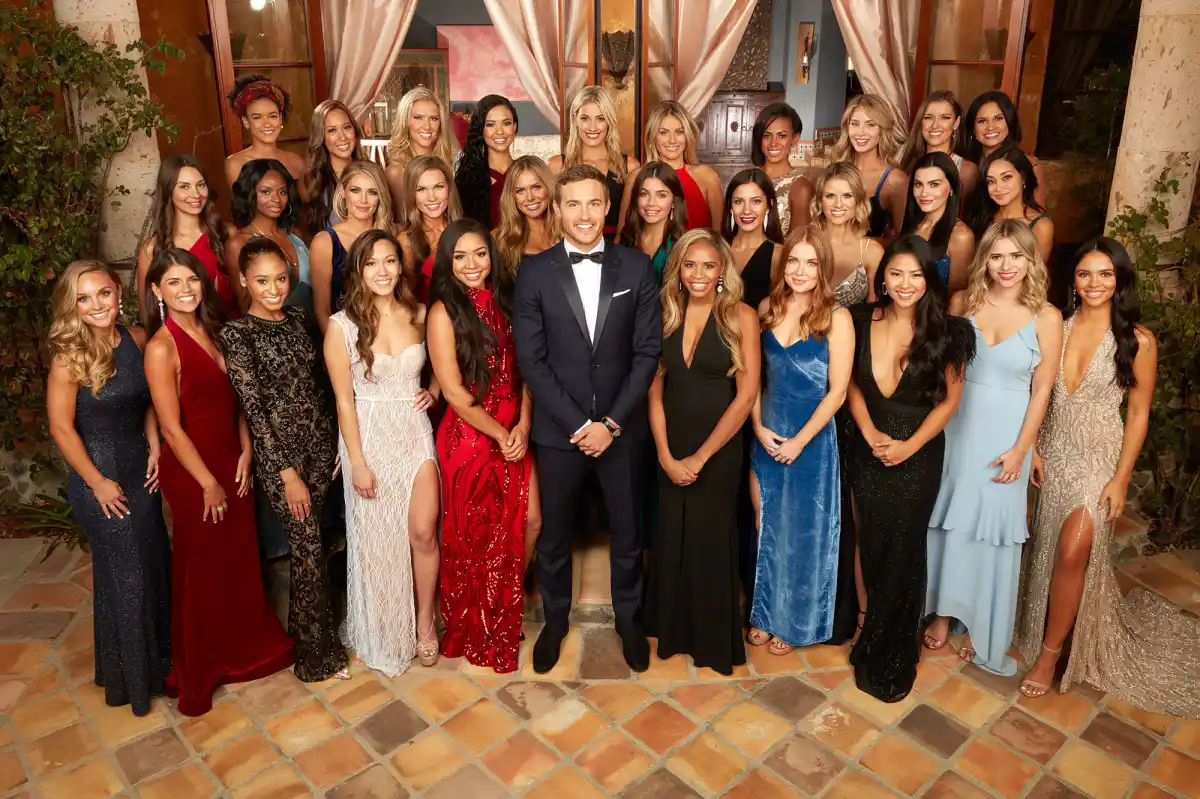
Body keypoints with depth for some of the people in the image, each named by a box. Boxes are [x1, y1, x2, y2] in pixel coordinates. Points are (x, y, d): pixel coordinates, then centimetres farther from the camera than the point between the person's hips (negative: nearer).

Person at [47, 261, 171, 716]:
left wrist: (154, 447, -1)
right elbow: (61, 428, -15)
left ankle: (157, 655, 38)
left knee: (154, 562, 15)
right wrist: (97, 482, -12)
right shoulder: (69, 356, -19)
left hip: (140, 466, 5)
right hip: (100, 475, -5)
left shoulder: (137, 339, -3)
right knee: (124, 575, 6)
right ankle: (130, 677, 27)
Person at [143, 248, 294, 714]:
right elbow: (171, 428, -17)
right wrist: (208, 483, -13)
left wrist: (245, 452, -2)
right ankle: (196, 677, 30)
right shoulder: (162, 346, -18)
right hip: (192, 471, -7)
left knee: (241, 560, 18)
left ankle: (245, 649, 40)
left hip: (231, 461, 7)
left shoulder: (209, 330, 4)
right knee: (201, 571, 9)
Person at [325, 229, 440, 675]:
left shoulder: (419, 315, 0)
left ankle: (424, 621, 23)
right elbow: (344, 399, -9)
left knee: (423, 532, -1)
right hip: (369, 436, -2)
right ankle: (383, 637, 31)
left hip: (415, 432, 2)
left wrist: (433, 391, -4)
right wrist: (357, 463, -10)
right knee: (376, 538, 10)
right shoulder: (342, 325, -10)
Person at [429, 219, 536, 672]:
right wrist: (500, 435, -11)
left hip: (515, 436, 5)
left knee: (525, 525, 6)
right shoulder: (445, 312, -8)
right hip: (469, 439, -4)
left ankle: (505, 623, 30)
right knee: (473, 538, 9)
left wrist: (523, 426, -9)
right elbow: (454, 392, -11)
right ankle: (473, 633, 31)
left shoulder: (505, 302, 6)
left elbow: (524, 371, 4)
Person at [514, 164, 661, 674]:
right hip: (558, 429, 0)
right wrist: (577, 424, -13)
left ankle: (629, 619, 37)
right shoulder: (535, 272, -3)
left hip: (621, 427, 1)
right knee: (554, 534, 14)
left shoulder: (636, 267, -1)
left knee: (627, 532, 14)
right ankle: (555, 619, 37)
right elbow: (531, 358, -7)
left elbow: (648, 351, -3)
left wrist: (610, 422, -10)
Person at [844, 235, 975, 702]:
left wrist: (910, 444, -13)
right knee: (872, 548, 9)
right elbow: (854, 387, 5)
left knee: (902, 553, 4)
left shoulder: (945, 332, -7)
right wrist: (870, 434, -10)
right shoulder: (863, 324, -1)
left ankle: (888, 657, 22)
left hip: (918, 456, -2)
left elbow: (950, 399, -4)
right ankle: (879, 642, 30)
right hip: (868, 451, 2)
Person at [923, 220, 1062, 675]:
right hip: (958, 426, 2)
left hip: (1006, 434, -2)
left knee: (994, 529, 6)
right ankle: (944, 612, 28)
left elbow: (1042, 390, -6)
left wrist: (1020, 449, -9)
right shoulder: (962, 302, -3)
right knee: (951, 520, 10)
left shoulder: (1046, 318, -9)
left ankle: (984, 632, 22)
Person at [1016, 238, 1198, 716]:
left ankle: (1050, 652, 6)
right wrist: (1032, 447, -1)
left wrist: (1121, 480, -8)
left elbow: (1138, 414, -5)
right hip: (1053, 451, 3)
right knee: (1046, 548, 12)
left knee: (1073, 552, -11)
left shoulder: (1137, 341, -8)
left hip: (1098, 458, -3)